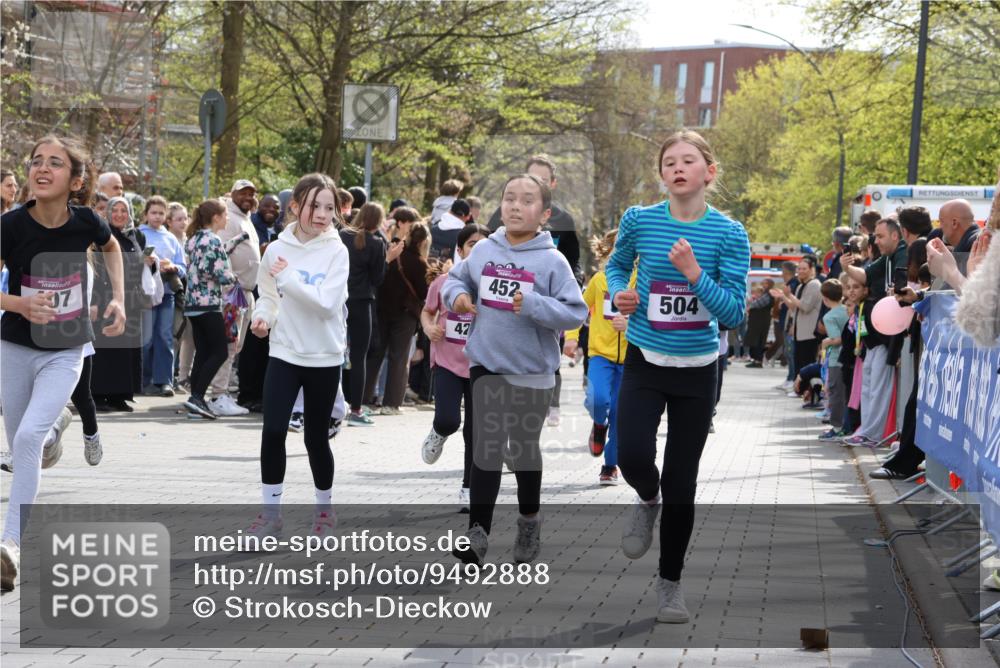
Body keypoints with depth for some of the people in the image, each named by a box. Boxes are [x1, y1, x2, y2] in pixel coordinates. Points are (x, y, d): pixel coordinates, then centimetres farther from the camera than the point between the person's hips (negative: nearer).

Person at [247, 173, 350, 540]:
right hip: (284, 354, 2)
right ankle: (270, 512, 4)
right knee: (273, 431, -8)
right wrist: (263, 315, -8)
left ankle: (324, 507, 27)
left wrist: (288, 276, -21)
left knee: (316, 438, 8)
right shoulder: (277, 248, -1)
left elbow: (327, 302, -20)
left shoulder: (336, 251, -9)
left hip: (324, 358, -2)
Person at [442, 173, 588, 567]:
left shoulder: (552, 262, -12)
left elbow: (576, 312, -14)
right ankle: (477, 532, -4)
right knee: (486, 449, -2)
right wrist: (456, 295, -6)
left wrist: (533, 305, -27)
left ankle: (529, 521, 35)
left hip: (532, 371, -2)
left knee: (524, 447, 15)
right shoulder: (483, 251, -1)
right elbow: (456, 279, 16)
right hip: (486, 365, 2)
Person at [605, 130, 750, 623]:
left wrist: (694, 273, -25)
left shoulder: (729, 234, -9)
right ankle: (647, 500, 17)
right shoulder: (639, 221, -5)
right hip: (644, 362, 0)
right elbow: (617, 265, 15)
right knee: (633, 457, -22)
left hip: (697, 369, 0)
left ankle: (670, 581, 23)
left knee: (681, 481, 4)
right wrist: (619, 293, -6)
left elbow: (734, 313, -12)